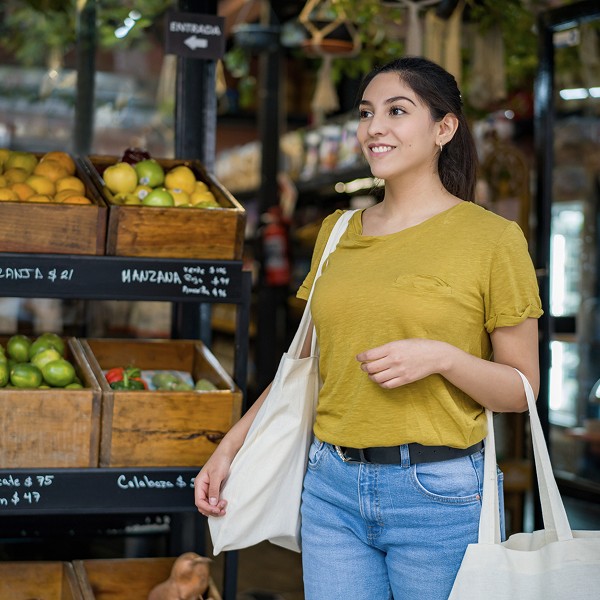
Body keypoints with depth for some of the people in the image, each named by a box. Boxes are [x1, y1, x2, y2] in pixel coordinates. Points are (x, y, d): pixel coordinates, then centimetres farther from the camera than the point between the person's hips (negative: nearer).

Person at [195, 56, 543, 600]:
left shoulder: (492, 237, -5)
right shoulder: (337, 232, 10)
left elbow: (522, 388, -3)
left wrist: (442, 357, -20)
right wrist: (230, 446, 13)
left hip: (439, 493, -4)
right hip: (333, 488, 4)